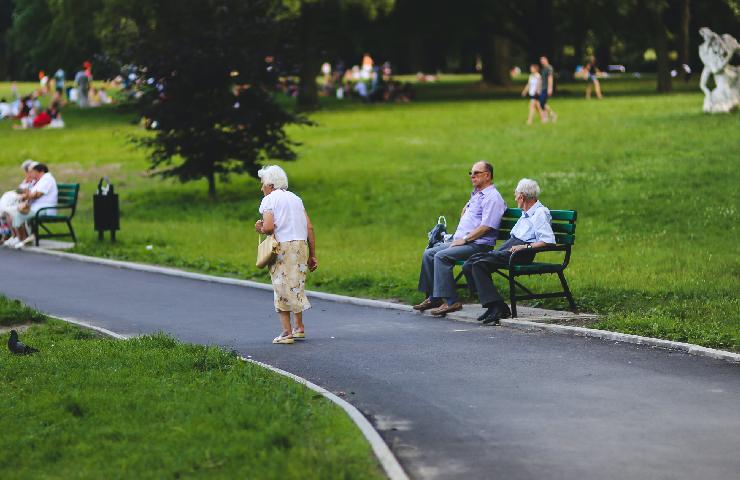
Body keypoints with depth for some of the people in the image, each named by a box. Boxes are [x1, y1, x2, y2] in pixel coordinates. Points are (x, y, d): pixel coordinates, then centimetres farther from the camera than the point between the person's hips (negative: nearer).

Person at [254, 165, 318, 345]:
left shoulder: (269, 200, -1)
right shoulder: (295, 198, 17)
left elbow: (268, 227, -17)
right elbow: (309, 227, 11)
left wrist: (260, 229, 6)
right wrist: (312, 255, 14)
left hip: (283, 247, -6)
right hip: (301, 245, 6)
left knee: (282, 288, 0)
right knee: (296, 286, 17)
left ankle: (287, 332, -3)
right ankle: (299, 327, 19)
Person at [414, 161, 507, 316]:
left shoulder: (492, 197, -10)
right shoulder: (476, 194, 22)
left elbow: (486, 226, -20)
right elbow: (465, 210, 44)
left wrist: (464, 239, -18)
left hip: (478, 245, -10)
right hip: (462, 241, 10)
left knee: (441, 256, -27)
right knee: (428, 254, 2)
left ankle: (451, 301, -28)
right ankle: (433, 298, 2)